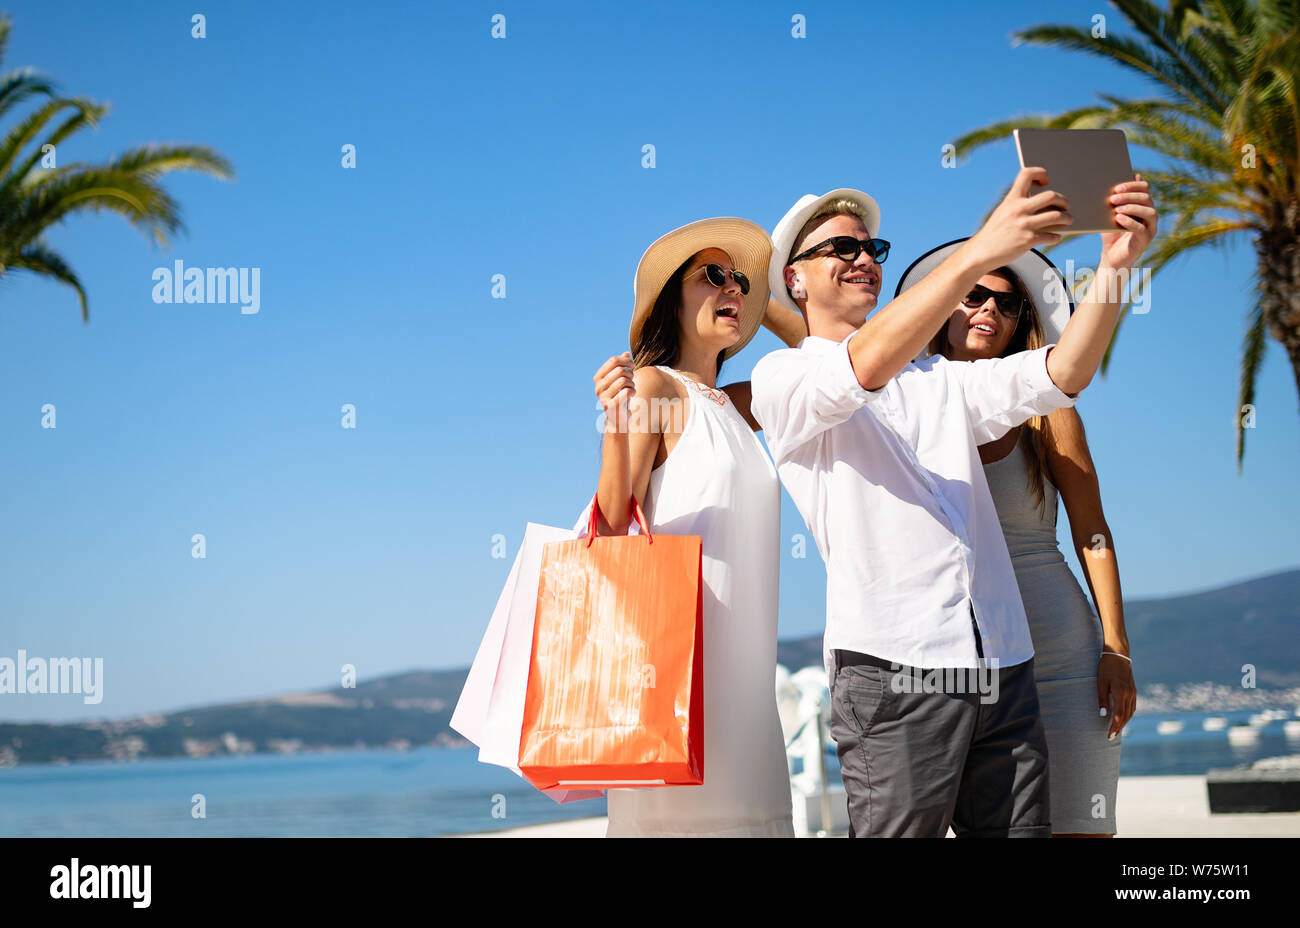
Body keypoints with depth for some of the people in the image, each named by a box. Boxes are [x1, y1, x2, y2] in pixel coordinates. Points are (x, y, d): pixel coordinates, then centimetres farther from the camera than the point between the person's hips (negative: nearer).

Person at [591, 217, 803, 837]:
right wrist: (615, 424, -25)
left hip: (740, 657, 7)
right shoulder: (650, 385, -1)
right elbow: (614, 521, -9)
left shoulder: (734, 405, 19)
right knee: (681, 809, -10)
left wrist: (758, 296, 21)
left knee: (746, 802, 2)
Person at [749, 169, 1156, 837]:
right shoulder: (781, 379, 6)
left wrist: (1115, 265, -9)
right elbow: (864, 367, -15)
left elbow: (1059, 377, 7)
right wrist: (979, 252, -26)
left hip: (1001, 666, 5)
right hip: (891, 666, -5)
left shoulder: (937, 380, 22)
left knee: (1019, 830, 2)